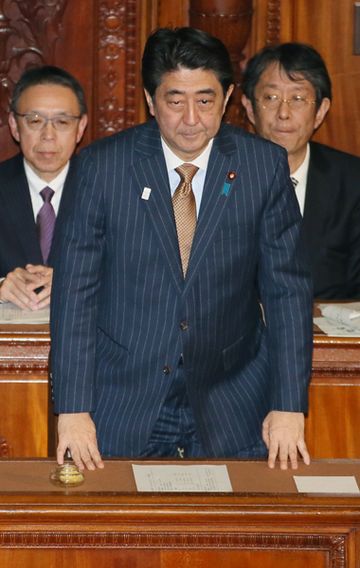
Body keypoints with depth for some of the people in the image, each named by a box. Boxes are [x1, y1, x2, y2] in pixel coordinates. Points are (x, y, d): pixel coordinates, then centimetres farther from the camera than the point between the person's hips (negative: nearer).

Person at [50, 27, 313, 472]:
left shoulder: (264, 166, -3)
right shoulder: (103, 165, -5)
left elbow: (287, 290, -1)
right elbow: (75, 289, -4)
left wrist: (289, 407, -8)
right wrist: (72, 409, -11)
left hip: (230, 411, 1)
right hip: (121, 409, -1)